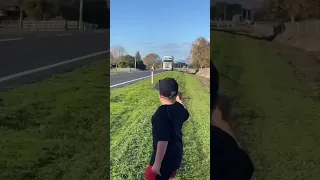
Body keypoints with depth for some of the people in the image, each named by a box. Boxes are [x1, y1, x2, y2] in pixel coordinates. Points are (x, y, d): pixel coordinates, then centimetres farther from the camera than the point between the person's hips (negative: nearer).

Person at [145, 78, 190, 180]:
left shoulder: (162, 113, -30)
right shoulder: (178, 107, -6)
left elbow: (163, 141, -31)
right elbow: (185, 116, 19)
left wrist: (157, 164, -25)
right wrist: (179, 101, 35)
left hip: (165, 156, -8)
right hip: (176, 151, 8)